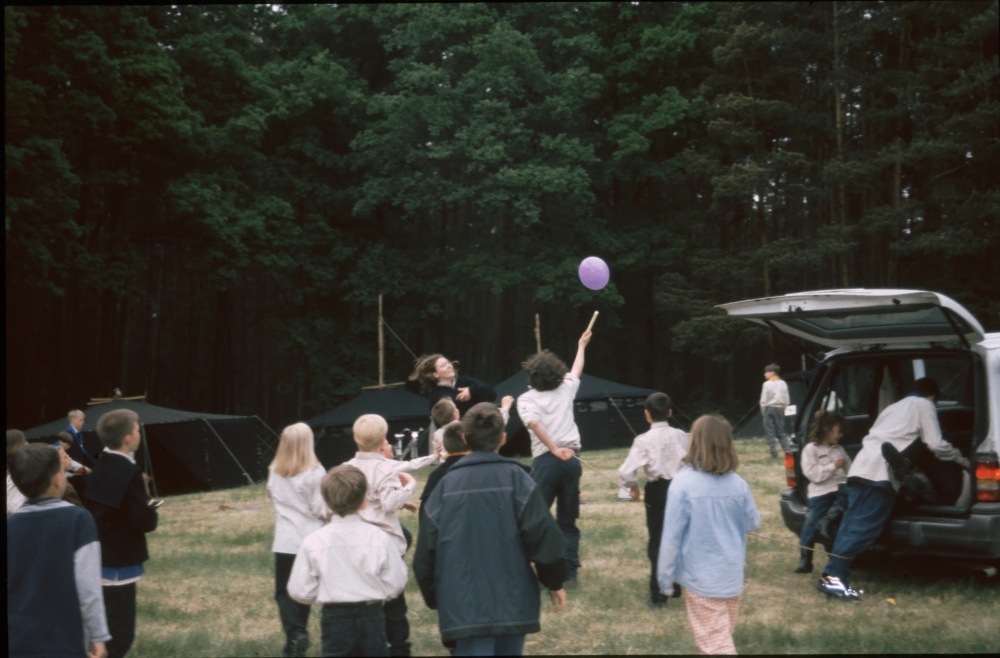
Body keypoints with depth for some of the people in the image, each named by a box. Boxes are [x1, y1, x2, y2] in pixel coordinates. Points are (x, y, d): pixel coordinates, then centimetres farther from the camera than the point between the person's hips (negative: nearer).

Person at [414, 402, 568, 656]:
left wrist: (435, 599, 17)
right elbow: (544, 536, -9)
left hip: (464, 607, 1)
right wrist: (555, 581, 6)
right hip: (512, 602, -1)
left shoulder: (446, 485, 2)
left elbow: (426, 550, 4)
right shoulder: (515, 478, -4)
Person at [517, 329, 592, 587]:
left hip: (545, 460, -3)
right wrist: (581, 346, 52)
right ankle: (569, 573, 10)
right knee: (568, 521, 11)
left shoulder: (526, 399, 4)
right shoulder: (566, 389, 14)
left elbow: (534, 423, -16)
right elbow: (577, 370, 35)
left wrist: (555, 450, -22)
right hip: (571, 459, 3)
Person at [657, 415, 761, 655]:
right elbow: (753, 523, 8)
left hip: (701, 577, -5)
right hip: (732, 574, 5)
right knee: (723, 636, 23)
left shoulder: (683, 483, -19)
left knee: (715, 643, 4)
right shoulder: (738, 483, -7)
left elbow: (672, 535, -16)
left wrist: (665, 576, -6)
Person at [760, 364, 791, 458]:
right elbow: (787, 399, 5)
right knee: (781, 432, 11)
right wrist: (783, 408, 15)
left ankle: (773, 452, -2)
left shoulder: (767, 384, -9)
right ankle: (787, 450, 2)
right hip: (780, 409, 5)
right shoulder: (783, 384, 4)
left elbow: (763, 400, -9)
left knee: (770, 432, 1)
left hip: (769, 408, -4)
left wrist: (763, 411, 3)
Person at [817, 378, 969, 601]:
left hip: (861, 465, 8)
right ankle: (833, 576, -18)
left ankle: (835, 577, -4)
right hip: (881, 472, -8)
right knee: (864, 528, -10)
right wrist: (961, 459, 20)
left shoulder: (895, 406, 33)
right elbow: (936, 444, 4)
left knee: (852, 524, 4)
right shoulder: (925, 406, 12)